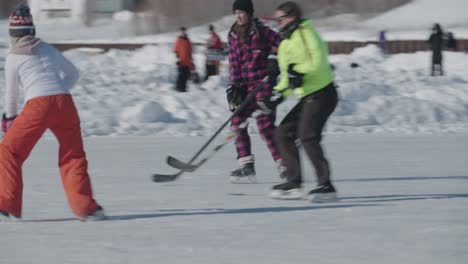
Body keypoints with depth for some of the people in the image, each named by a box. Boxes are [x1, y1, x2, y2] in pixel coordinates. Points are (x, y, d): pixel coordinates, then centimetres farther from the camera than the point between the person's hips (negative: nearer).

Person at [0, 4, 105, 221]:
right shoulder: (48, 49, 19)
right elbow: (73, 74, 29)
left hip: (37, 106, -4)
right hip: (64, 103, 4)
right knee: (73, 156, 15)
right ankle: (84, 206, 5)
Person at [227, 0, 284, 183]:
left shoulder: (262, 32, -8)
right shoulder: (233, 36, 8)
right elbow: (234, 63, 4)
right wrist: (234, 86, -5)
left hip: (262, 83, -7)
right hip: (244, 85, 7)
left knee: (265, 124, -14)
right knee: (237, 121, 1)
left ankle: (284, 165, -9)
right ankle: (246, 167, 4)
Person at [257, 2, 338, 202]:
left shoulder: (306, 33, -10)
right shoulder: (285, 45, 19)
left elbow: (318, 62, -23)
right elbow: (287, 77, 23)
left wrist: (298, 70, -22)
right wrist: (277, 96, 10)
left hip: (322, 93, -10)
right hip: (306, 98, 10)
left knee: (307, 136, -22)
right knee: (283, 134, 9)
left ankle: (326, 186, -21)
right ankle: (293, 185, 12)